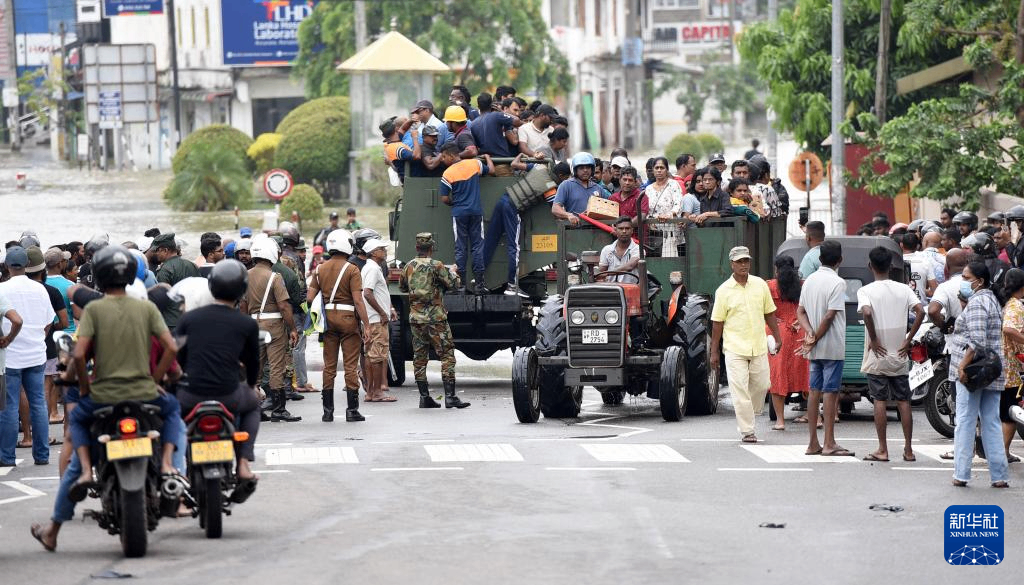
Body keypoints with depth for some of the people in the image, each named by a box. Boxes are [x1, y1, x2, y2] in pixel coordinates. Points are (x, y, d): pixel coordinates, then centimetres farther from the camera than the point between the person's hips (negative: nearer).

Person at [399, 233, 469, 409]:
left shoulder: (409, 267, 6)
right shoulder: (436, 266, -11)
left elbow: (402, 287, 20)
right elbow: (453, 284, -6)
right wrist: (454, 273, 15)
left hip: (415, 318, 5)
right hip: (435, 318, -5)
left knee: (419, 358, 10)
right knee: (447, 356, -2)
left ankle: (424, 397, 10)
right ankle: (450, 396, -10)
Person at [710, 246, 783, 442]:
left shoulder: (760, 285, 6)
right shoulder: (724, 291, -3)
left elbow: (769, 314, 15)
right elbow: (717, 323, 1)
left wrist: (778, 338, 12)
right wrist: (714, 351, 1)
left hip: (759, 347, 3)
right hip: (735, 349, -3)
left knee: (762, 385, 7)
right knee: (740, 391, -6)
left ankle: (749, 414, 32)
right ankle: (747, 431, -2)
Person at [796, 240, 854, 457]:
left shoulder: (810, 280, 10)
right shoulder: (837, 283, -13)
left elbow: (800, 311, 8)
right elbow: (830, 316, -17)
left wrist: (810, 333, -5)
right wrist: (815, 339, -9)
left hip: (816, 350, 7)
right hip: (832, 347, -7)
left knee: (814, 391, 9)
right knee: (831, 392, -4)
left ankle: (813, 443, 10)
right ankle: (829, 444, -4)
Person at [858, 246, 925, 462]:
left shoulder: (866, 291, -6)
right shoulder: (904, 289, 3)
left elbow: (867, 312, -25)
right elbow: (920, 311, -10)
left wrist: (873, 340, -15)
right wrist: (908, 340, -4)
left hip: (877, 356, -3)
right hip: (899, 356, 3)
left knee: (879, 401, 1)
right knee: (903, 401, 7)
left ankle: (882, 450, 0)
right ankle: (908, 449, 7)